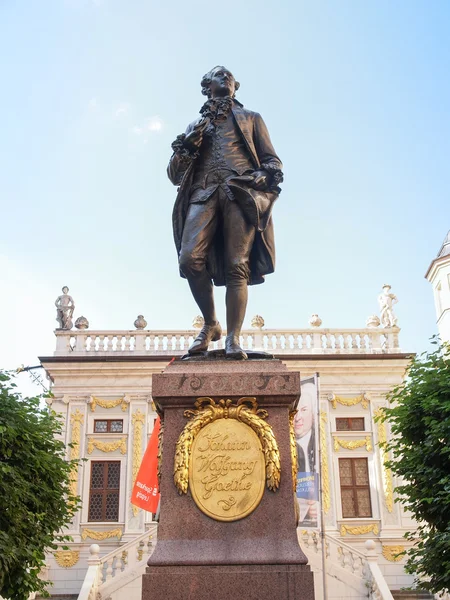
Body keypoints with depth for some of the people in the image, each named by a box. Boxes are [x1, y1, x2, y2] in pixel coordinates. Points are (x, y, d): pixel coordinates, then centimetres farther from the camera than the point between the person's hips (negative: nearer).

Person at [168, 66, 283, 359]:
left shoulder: (251, 118, 27)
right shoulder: (195, 126, 29)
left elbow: (273, 160, 19)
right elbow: (174, 175, 24)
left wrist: (267, 175, -5)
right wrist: (186, 146, 5)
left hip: (242, 192, -1)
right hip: (204, 192, 2)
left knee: (237, 266, -16)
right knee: (190, 259, -21)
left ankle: (233, 338, -18)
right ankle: (211, 324, -4)